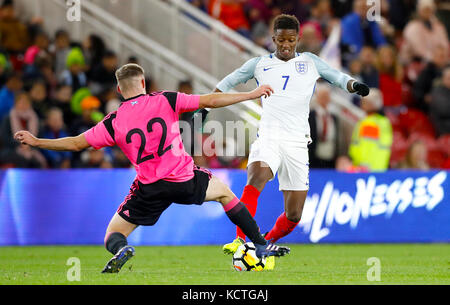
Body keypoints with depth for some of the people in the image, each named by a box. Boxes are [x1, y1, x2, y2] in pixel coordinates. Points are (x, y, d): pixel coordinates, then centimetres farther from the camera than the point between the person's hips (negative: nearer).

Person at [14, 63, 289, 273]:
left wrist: (36, 141, 10)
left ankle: (120, 249, -27)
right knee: (224, 192, 30)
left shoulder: (114, 123, -3)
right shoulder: (165, 100, -4)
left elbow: (76, 143, -1)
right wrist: (251, 94, 4)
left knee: (112, 236, 12)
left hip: (150, 190, -1)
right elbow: (209, 101, -4)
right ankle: (261, 245, 28)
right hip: (184, 180, 1)